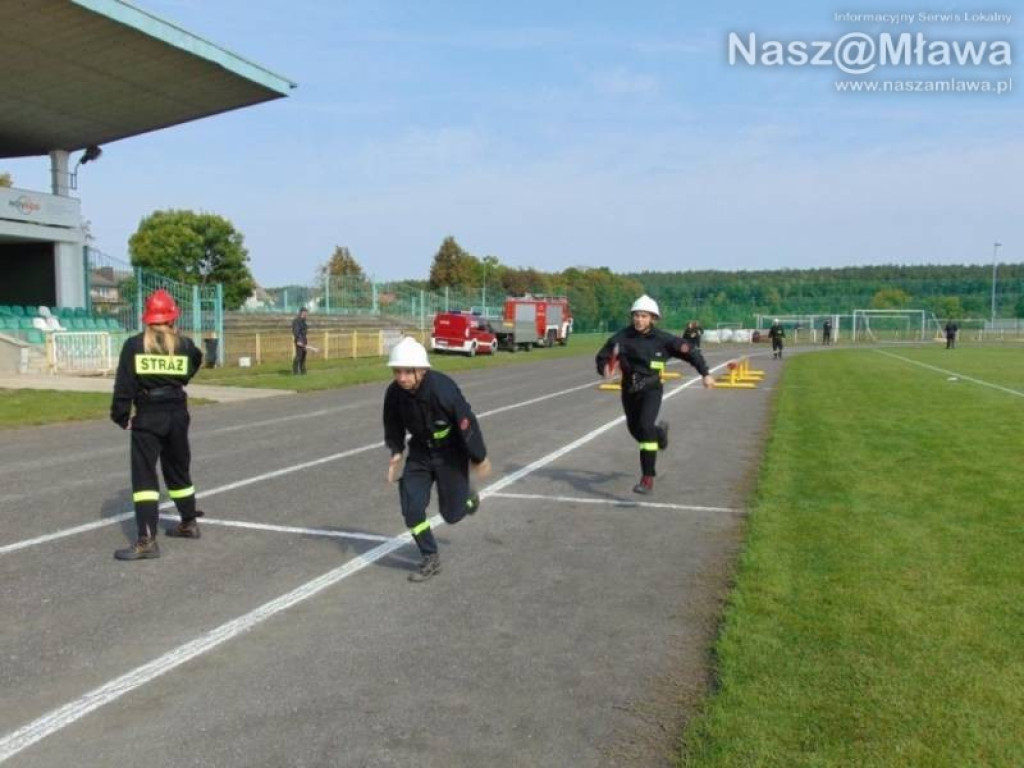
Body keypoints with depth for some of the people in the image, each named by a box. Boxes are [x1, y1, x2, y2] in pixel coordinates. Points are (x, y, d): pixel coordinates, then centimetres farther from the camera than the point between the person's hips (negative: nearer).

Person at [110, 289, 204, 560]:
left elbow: (124, 384, -8)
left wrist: (121, 416, 0)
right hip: (177, 413, 3)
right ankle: (189, 523, 35)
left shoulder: (134, 345, -7)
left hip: (147, 416, -3)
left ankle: (147, 540, -11)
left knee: (144, 475, -3)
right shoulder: (185, 345, -1)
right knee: (178, 469, 21)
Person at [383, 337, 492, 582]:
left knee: (452, 513, 4)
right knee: (411, 507, -5)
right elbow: (393, 425, 5)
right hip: (420, 451, 4)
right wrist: (396, 451, -6)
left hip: (450, 452, -4)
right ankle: (431, 560, 13)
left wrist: (479, 458, -12)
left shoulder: (443, 389, -32)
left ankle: (468, 497, 41)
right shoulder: (394, 393, -17)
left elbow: (467, 424, -21)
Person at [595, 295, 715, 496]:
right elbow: (602, 356, -1)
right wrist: (604, 368, -24)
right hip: (629, 389, 4)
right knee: (634, 428, 17)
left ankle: (648, 479, -20)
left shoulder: (662, 339, -10)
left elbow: (689, 351, -1)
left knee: (645, 425, -23)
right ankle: (659, 429, 55)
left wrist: (705, 373, -3)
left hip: (651, 388, -3)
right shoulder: (622, 337, -8)